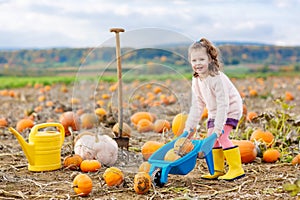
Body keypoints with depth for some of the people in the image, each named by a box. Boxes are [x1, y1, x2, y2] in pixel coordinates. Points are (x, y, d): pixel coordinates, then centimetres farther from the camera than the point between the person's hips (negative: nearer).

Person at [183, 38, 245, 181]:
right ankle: (218, 170, 18)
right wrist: (189, 127, -2)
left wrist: (218, 127, -34)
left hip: (230, 109, -8)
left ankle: (236, 168, -10)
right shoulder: (196, 81, -6)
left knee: (221, 136, -20)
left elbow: (223, 104, -31)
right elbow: (197, 106, 0)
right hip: (214, 112, 8)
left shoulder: (217, 78, -30)